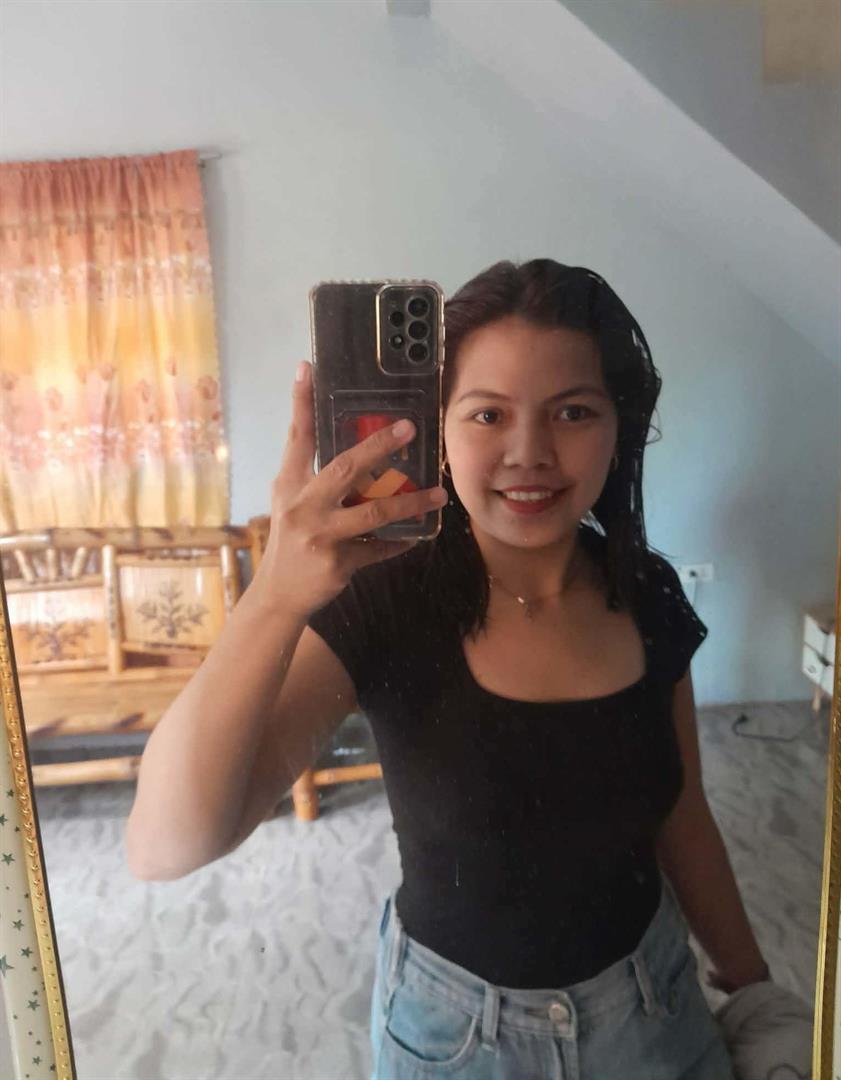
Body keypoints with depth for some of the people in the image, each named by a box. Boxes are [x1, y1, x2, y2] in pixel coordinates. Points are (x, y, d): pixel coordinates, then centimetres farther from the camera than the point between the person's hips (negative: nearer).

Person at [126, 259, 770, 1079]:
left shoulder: (649, 597, -12)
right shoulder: (383, 606, -25)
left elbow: (681, 820, 2)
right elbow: (164, 848, -35)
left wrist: (751, 984, 10)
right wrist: (273, 600, -48)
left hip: (650, 1004, 3)